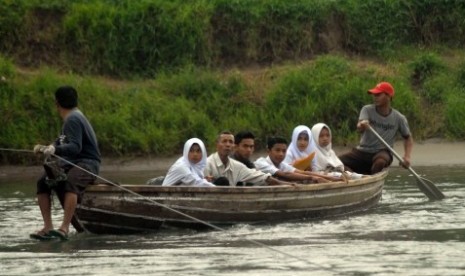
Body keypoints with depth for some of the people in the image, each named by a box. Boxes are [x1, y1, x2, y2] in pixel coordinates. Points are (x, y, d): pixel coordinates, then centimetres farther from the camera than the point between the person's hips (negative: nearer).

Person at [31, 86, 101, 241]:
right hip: (70, 163, 10)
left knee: (70, 182, -37)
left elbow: (75, 147, -24)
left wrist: (55, 149, -37)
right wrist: (45, 148, 9)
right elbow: (63, 143, 24)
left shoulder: (73, 119, -12)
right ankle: (48, 227, -11)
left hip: (87, 164, -10)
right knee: (42, 182, -4)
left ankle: (65, 228, -46)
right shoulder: (73, 117, 18)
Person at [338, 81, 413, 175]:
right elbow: (359, 128, -22)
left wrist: (407, 157, -6)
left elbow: (408, 138, 11)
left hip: (382, 152, -2)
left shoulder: (398, 118, -2)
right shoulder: (367, 110, -3)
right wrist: (361, 126, -48)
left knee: (379, 162, -40)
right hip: (363, 151, 2)